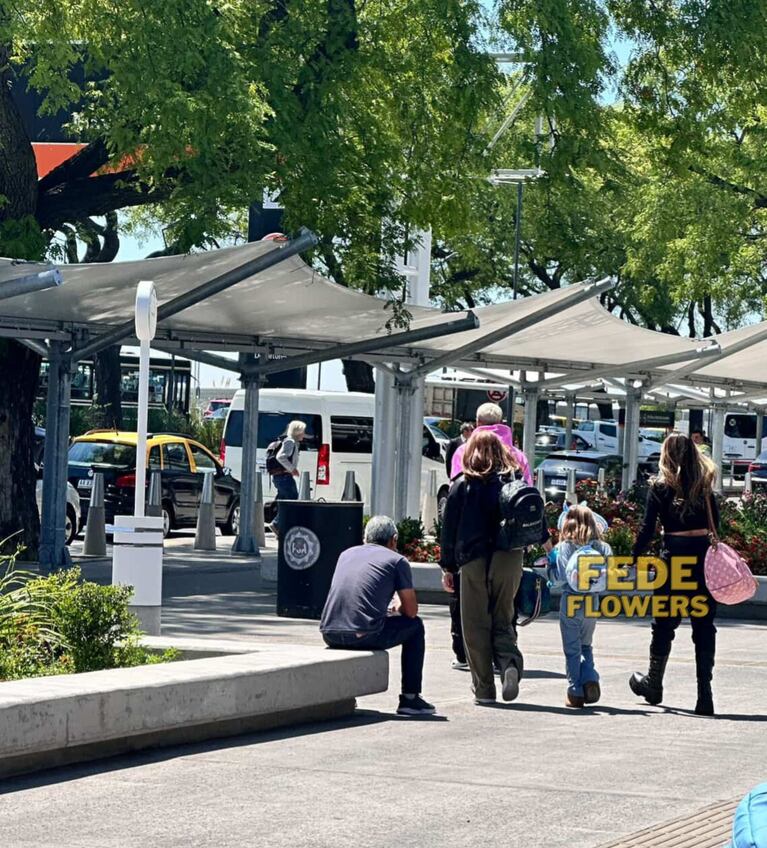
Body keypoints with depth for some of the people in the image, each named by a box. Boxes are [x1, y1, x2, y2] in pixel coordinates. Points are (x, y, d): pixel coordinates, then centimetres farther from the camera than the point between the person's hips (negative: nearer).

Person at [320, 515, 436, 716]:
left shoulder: (346, 554, 24)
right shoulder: (397, 560, 9)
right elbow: (411, 611, 8)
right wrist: (397, 609, 32)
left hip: (330, 635, 5)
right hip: (364, 635, -5)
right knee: (415, 626, 21)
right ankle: (410, 698, 18)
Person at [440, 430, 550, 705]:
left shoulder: (462, 485, 0)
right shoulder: (514, 480, 3)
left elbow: (450, 528, 1)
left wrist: (447, 567, 7)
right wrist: (546, 540, 21)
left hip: (474, 561, -2)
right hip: (509, 559, 2)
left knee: (476, 626, 5)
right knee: (502, 620, 12)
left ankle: (484, 689, 4)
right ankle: (510, 664, -16)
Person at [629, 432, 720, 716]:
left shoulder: (660, 487, -2)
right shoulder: (704, 486, 6)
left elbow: (648, 528, -5)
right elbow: (715, 525, 5)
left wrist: (634, 558, 1)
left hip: (674, 557, -2)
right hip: (704, 558, 2)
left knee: (664, 623, 14)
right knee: (704, 626, 4)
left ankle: (653, 684, 29)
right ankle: (705, 695, -1)